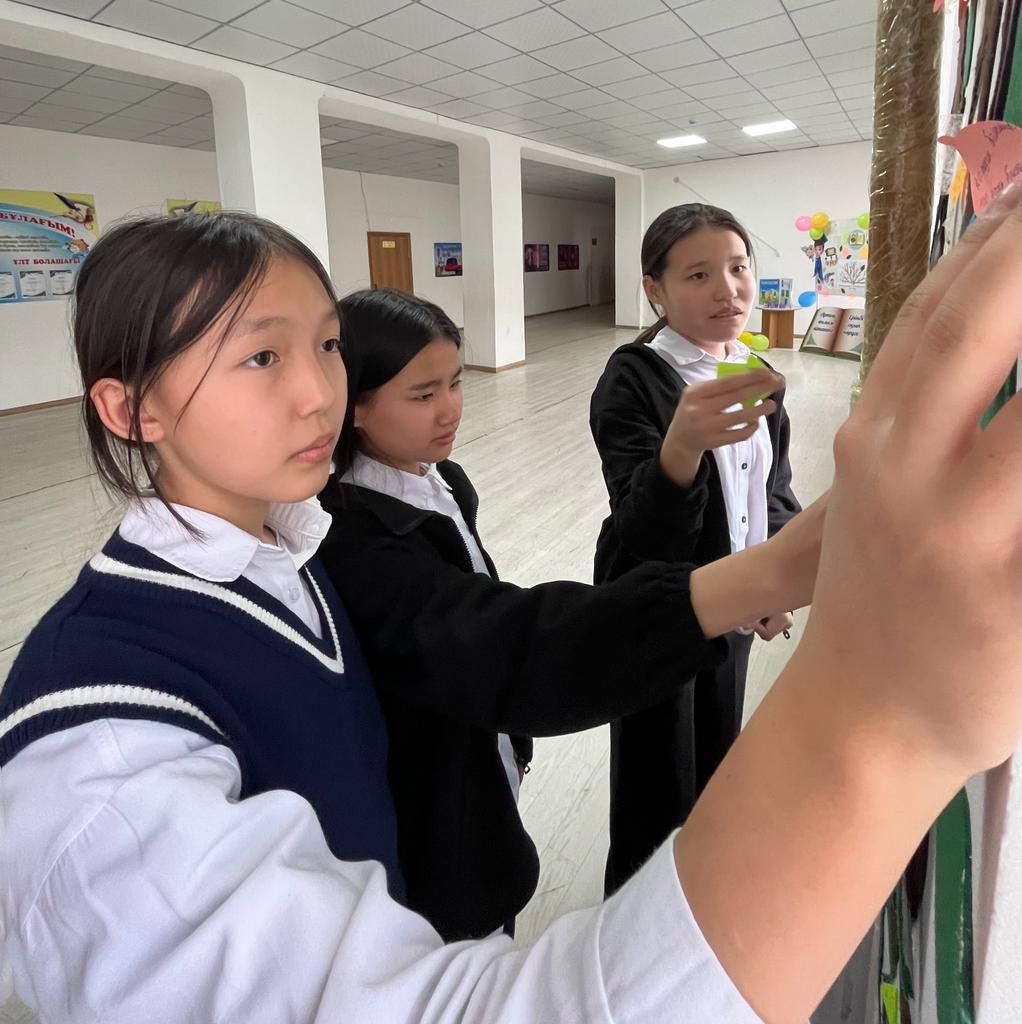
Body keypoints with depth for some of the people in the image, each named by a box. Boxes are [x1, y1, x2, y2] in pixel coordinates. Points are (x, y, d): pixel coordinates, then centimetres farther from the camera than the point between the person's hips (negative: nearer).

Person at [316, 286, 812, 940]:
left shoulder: (441, 483, -4)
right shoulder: (355, 543, -32)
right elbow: (502, 642, -48)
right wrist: (751, 583, -61)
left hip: (478, 789, 7)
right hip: (428, 828, -7)